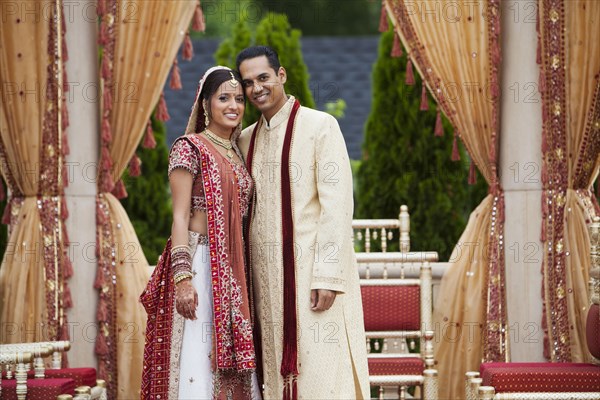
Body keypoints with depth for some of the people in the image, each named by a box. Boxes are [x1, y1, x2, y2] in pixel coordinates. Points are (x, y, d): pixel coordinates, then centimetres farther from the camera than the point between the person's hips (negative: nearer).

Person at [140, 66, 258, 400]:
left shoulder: (236, 154, 16)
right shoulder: (190, 148, -5)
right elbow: (180, 216, -11)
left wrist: (242, 276, 13)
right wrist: (182, 278, -19)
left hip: (233, 269, 7)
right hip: (200, 262, -7)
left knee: (231, 363, 6)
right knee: (199, 358, -8)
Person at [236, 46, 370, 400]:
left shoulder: (320, 126, -5)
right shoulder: (247, 139, 14)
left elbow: (337, 204, -11)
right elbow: (247, 213, 15)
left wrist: (327, 276, -18)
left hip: (313, 269, -6)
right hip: (268, 275, 6)